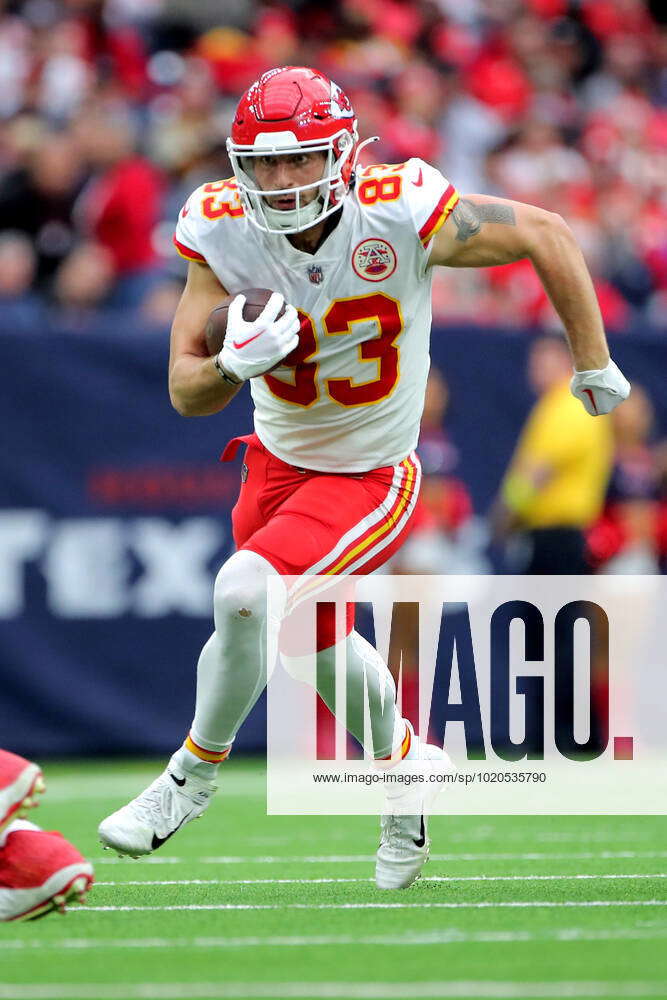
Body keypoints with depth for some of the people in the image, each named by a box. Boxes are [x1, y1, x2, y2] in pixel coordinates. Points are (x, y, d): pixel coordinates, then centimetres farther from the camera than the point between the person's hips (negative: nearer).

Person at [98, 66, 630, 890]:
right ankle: (405, 762, 52)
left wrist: (593, 364, -4)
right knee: (315, 640, 23)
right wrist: (235, 364, -34)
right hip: (279, 462, 5)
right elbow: (186, 392, -11)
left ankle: (197, 768, -1)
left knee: (243, 591, -26)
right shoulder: (223, 232, -17)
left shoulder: (399, 216, -27)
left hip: (370, 478, -5)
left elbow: (544, 235, -12)